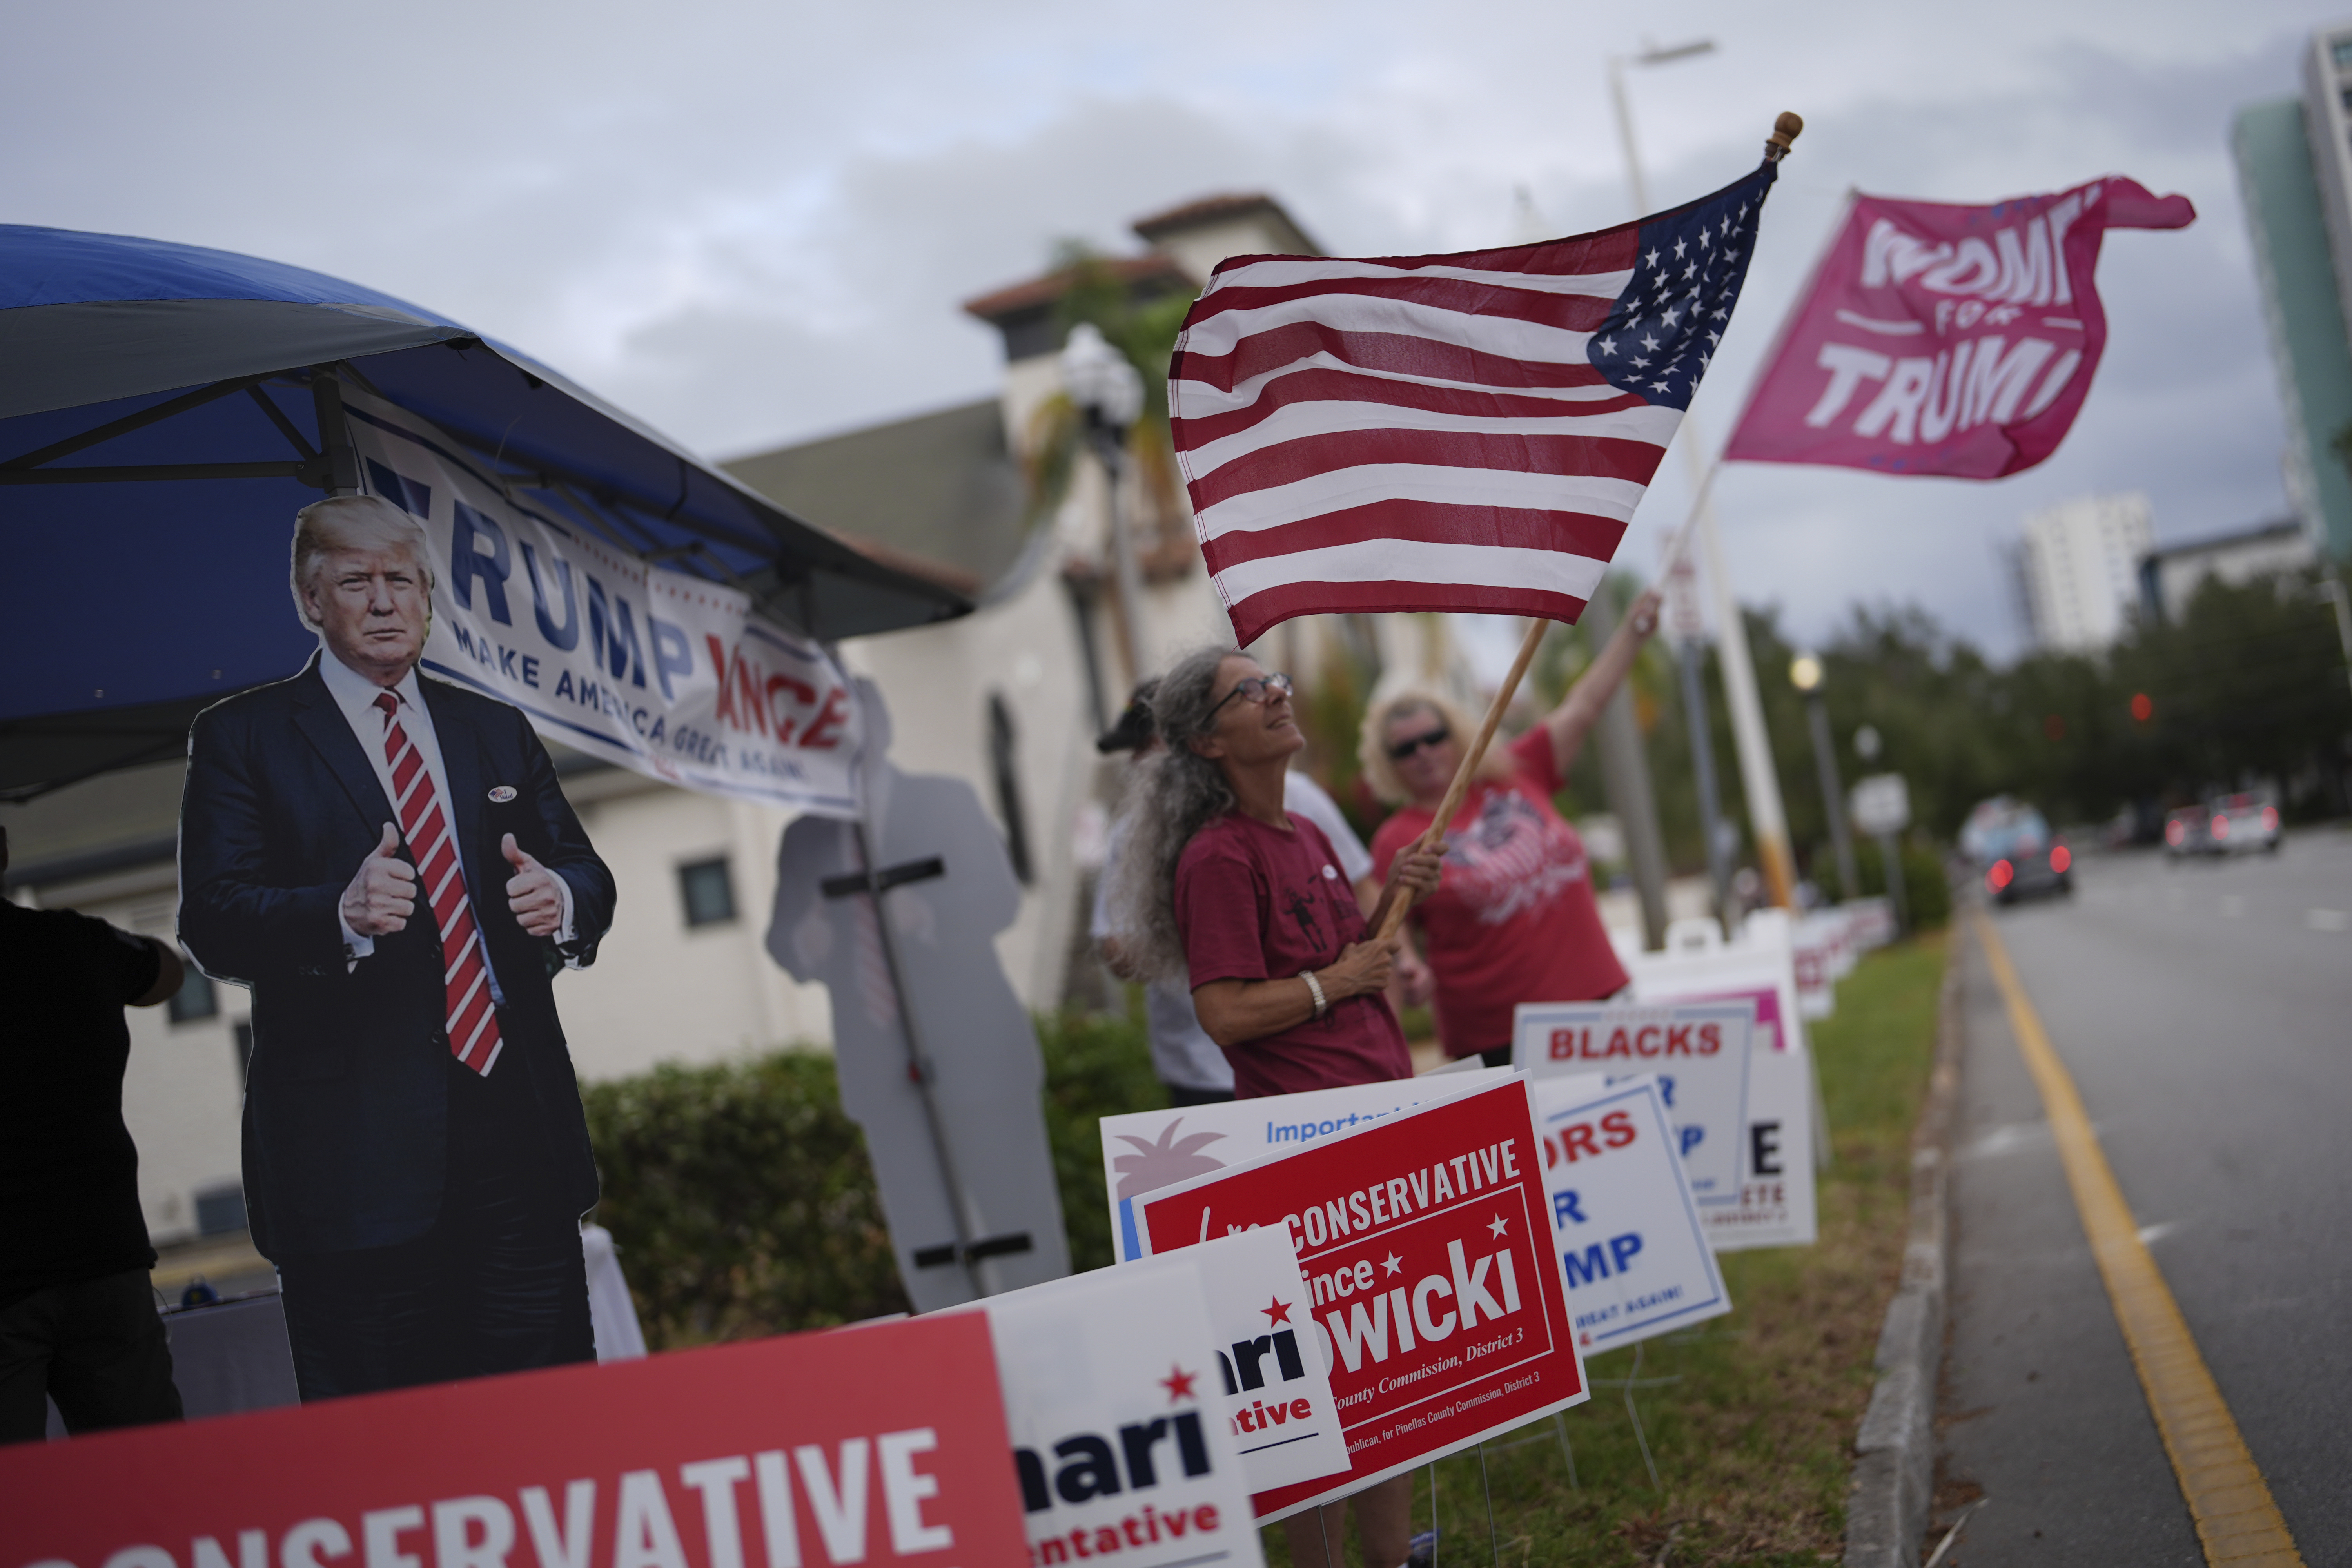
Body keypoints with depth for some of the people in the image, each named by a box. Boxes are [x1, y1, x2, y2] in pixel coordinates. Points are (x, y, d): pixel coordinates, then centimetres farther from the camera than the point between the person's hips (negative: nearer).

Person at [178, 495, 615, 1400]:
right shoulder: (241, 739, 4)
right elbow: (211, 924, -6)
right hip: (353, 1147, -4)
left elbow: (586, 876, 15)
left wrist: (561, 898, -9)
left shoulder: (499, 731, 18)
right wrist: (340, 914, -25)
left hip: (518, 1127, 4)